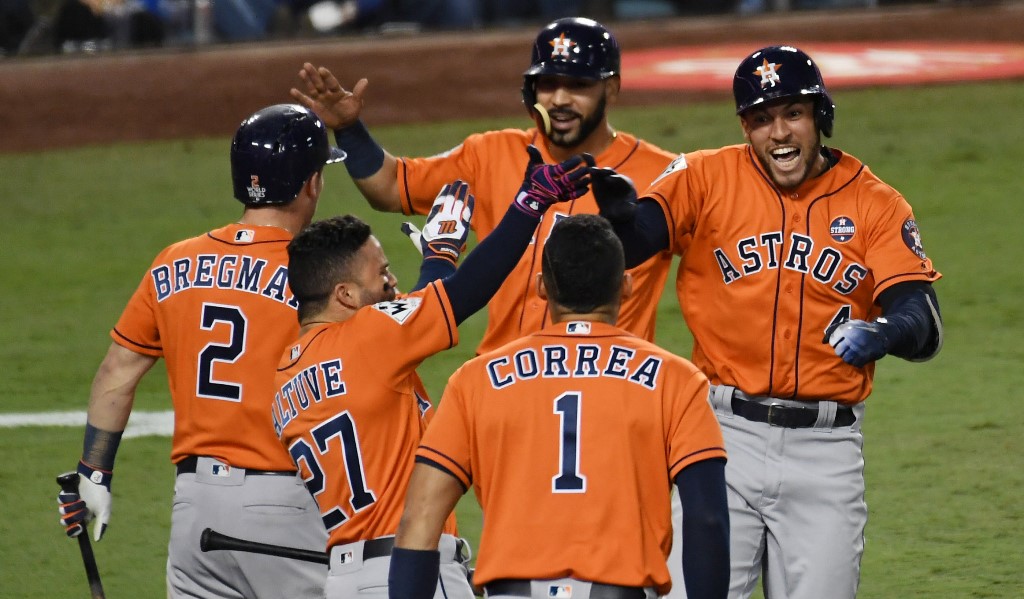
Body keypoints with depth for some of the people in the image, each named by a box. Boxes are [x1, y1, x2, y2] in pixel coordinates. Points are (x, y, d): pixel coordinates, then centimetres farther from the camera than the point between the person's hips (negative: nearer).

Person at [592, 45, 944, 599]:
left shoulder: (875, 205, 3)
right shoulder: (705, 179, 3)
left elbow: (924, 323, -7)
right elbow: (625, 245, -12)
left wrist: (881, 334, -30)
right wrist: (617, 210, -35)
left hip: (826, 449, 1)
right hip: (724, 433, -1)